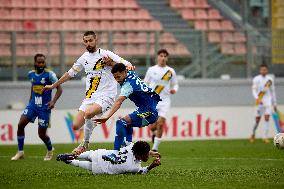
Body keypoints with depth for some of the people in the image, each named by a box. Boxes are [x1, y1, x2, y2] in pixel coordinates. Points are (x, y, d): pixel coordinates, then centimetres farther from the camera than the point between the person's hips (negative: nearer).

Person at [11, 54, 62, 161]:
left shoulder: (49, 74, -12)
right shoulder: (31, 74, 5)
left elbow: (59, 89, -12)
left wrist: (53, 101, -25)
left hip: (44, 107, -5)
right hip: (33, 104, 5)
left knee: (42, 134, 0)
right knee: (20, 125, -11)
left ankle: (50, 150, 31)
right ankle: (20, 152, 0)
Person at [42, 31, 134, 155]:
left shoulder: (105, 54, -3)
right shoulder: (84, 58, 14)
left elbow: (126, 65, -10)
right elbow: (70, 73, 27)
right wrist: (53, 86, 34)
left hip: (106, 95, -6)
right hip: (90, 97, 6)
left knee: (88, 113, -33)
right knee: (76, 126, -7)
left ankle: (85, 144, -13)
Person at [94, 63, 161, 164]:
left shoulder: (128, 85, -21)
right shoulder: (131, 73, 6)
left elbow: (118, 102, -33)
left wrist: (107, 117, -42)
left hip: (149, 113, -11)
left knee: (121, 123, -25)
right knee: (127, 124, 33)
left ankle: (116, 155, -32)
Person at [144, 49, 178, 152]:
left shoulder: (171, 71, 6)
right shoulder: (151, 70, 4)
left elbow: (175, 84, 15)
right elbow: (145, 83, 11)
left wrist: (174, 90, -6)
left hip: (165, 101, 0)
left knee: (160, 124, -14)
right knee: (153, 126, -3)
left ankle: (155, 148, -5)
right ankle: (154, 133, 36)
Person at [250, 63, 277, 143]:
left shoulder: (270, 79, 7)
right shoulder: (256, 79, -2)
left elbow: (272, 92, 14)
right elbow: (254, 91, -8)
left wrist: (274, 104, 15)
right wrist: (257, 99, -27)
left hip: (268, 102, 2)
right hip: (259, 102, -2)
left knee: (267, 118, -10)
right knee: (257, 120, 2)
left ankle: (265, 137, -8)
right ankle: (253, 134, 26)